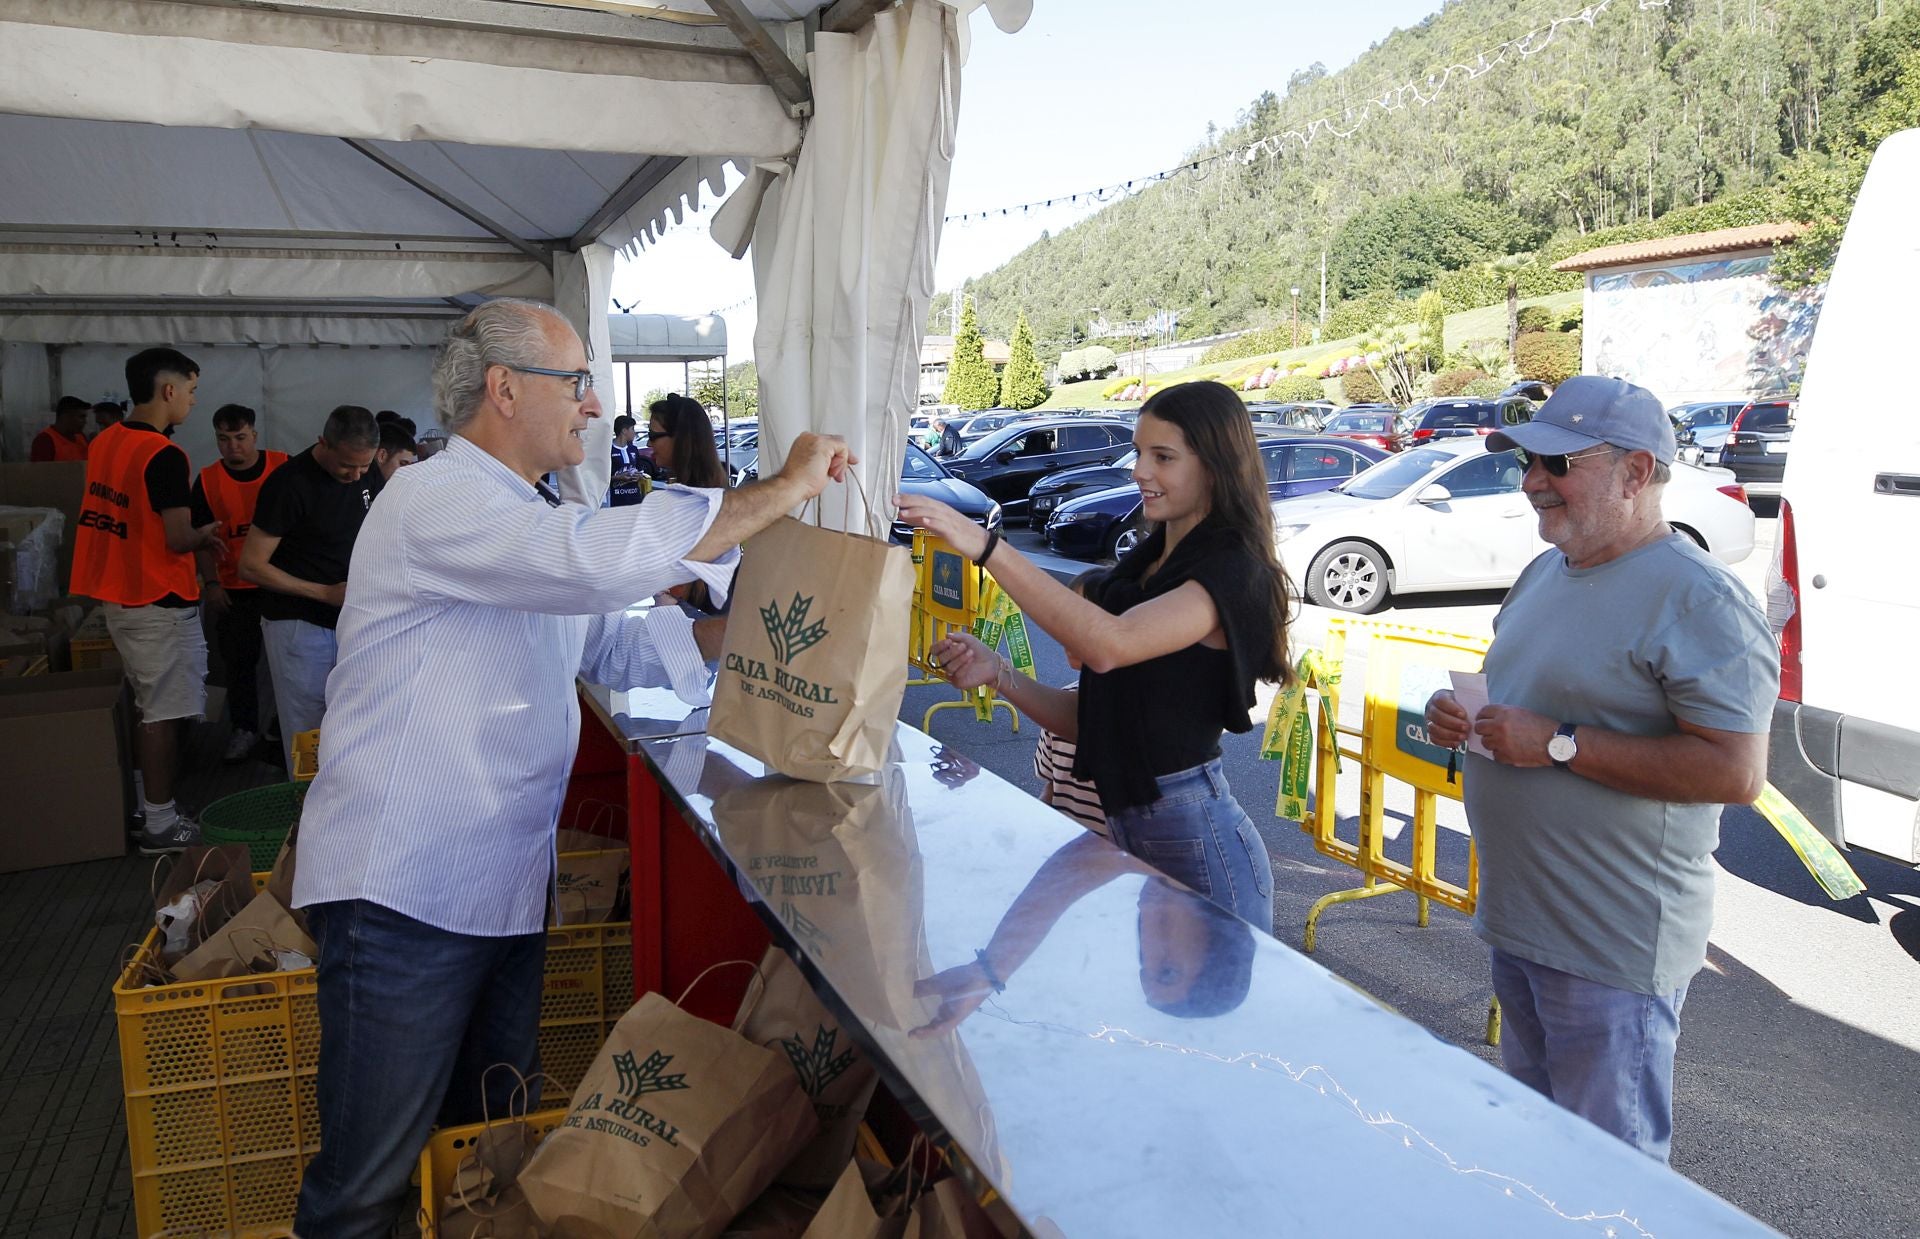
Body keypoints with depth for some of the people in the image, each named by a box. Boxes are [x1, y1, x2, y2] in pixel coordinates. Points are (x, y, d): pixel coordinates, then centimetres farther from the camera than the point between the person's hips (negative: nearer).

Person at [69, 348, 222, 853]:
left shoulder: (104, 442, 7)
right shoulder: (164, 456, -20)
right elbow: (178, 539, -22)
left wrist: (192, 535, 13)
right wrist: (205, 536, -1)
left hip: (119, 597, 9)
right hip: (161, 604, -9)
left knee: (146, 705, 20)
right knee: (163, 713, -1)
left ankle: (142, 802, 29)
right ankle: (160, 825, 6)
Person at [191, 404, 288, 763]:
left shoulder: (283, 467, -4)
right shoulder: (208, 480, 1)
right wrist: (210, 583, -8)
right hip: (234, 588, 1)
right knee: (238, 660, 7)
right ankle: (244, 729, 20)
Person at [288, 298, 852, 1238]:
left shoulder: (532, 522, 17)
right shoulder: (433, 502, -17)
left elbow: (616, 646, 17)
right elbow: (604, 558, -33)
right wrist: (783, 490, -23)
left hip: (508, 885, 9)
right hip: (404, 900, -9)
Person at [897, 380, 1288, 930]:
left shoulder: (1234, 573, -14)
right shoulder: (1142, 565, 13)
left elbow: (1107, 645, -32)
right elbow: (1086, 718, 9)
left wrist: (986, 546, -34)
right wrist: (997, 673, -6)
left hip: (1196, 842, -8)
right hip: (1128, 833, 8)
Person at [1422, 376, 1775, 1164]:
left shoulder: (1698, 599, -18)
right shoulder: (1545, 574, 10)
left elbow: (1736, 772, -25)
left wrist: (1558, 744, -25)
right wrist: (1459, 720, 1)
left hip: (1613, 949, -8)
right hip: (1515, 920, 9)